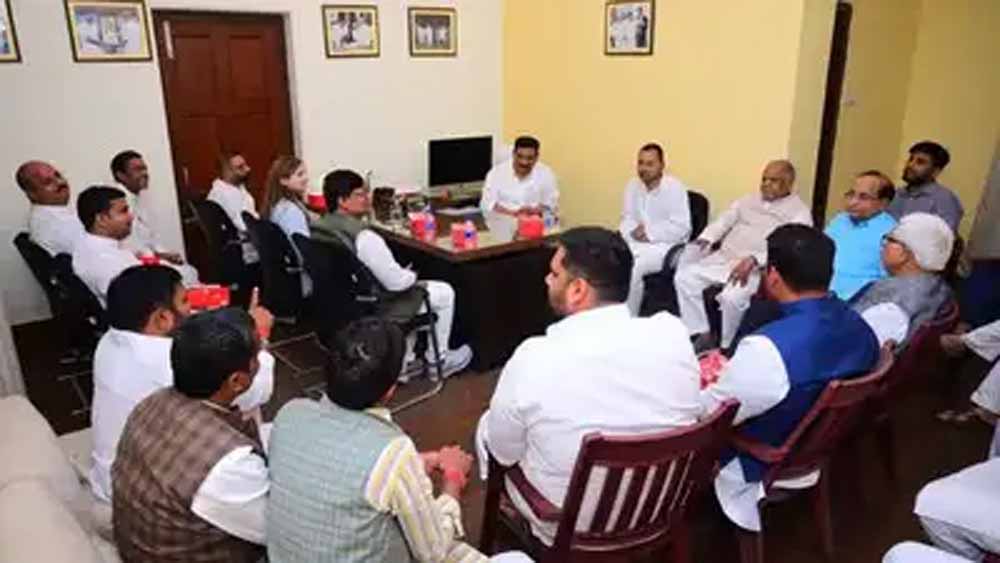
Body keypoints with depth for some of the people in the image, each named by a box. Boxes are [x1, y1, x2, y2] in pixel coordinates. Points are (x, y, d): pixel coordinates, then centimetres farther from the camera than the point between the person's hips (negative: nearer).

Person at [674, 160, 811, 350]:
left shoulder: (799, 212, -1)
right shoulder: (748, 200, 20)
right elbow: (723, 221, 16)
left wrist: (753, 260, -29)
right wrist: (703, 241, -6)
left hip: (758, 268, -6)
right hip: (723, 258, 6)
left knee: (731, 297, -33)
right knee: (684, 277, -13)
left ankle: (727, 348, -9)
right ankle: (702, 336, -7)